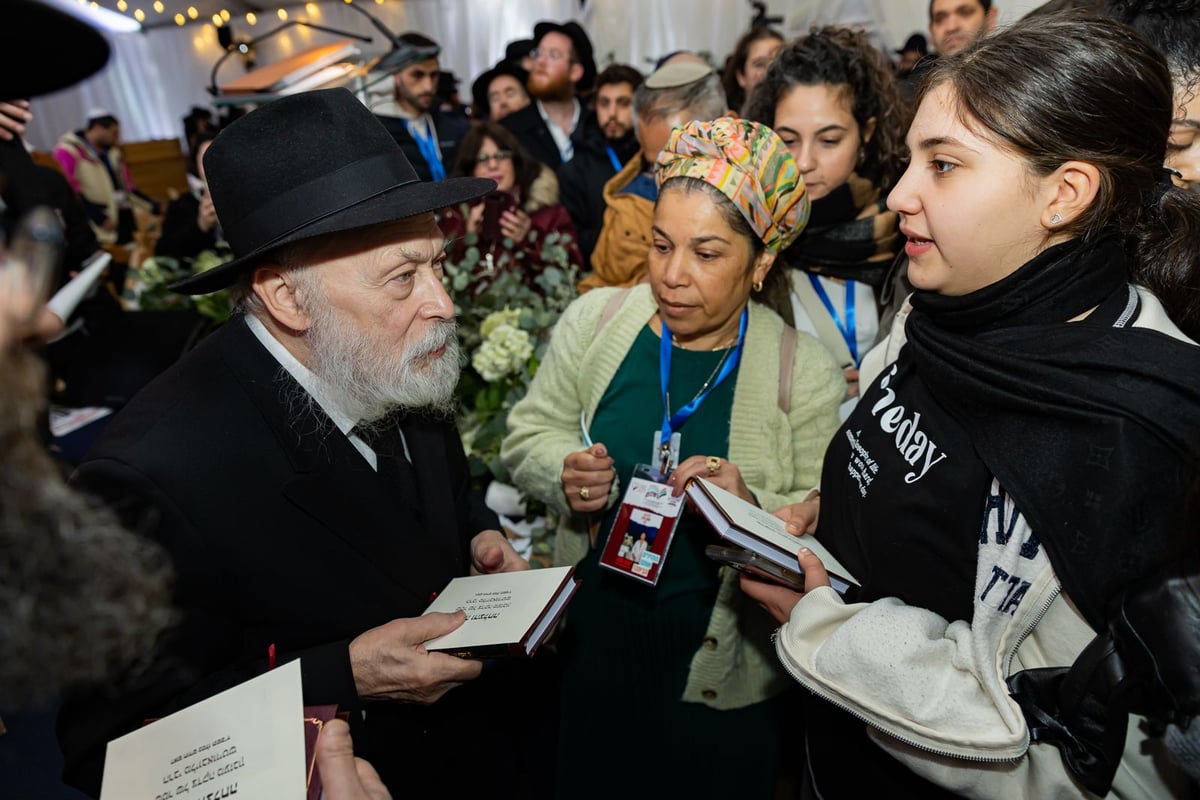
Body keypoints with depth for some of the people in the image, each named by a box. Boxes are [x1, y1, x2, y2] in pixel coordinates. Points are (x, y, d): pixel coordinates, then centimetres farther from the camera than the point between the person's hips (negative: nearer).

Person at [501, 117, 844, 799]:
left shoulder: (805, 373, -13)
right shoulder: (595, 320, -6)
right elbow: (528, 436, 2)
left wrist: (753, 507, -30)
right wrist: (566, 473, -19)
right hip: (593, 640, 3)